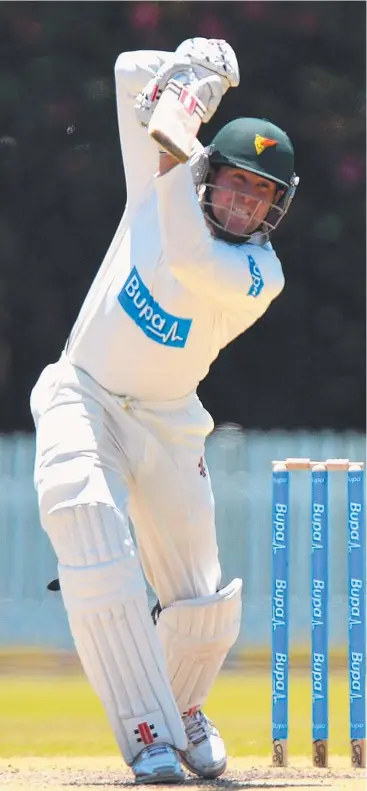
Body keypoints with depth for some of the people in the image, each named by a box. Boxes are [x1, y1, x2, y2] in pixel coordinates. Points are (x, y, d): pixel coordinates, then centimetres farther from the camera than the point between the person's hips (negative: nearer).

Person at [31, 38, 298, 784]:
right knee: (99, 558, -24)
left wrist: (173, 144, -41)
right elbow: (131, 71, -4)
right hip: (83, 398, -1)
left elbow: (188, 257, -37)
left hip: (167, 423, 1)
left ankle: (183, 710, 34)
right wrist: (192, 69, -23)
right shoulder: (162, 181, -7)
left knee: (206, 606, 2)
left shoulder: (263, 273, -15)